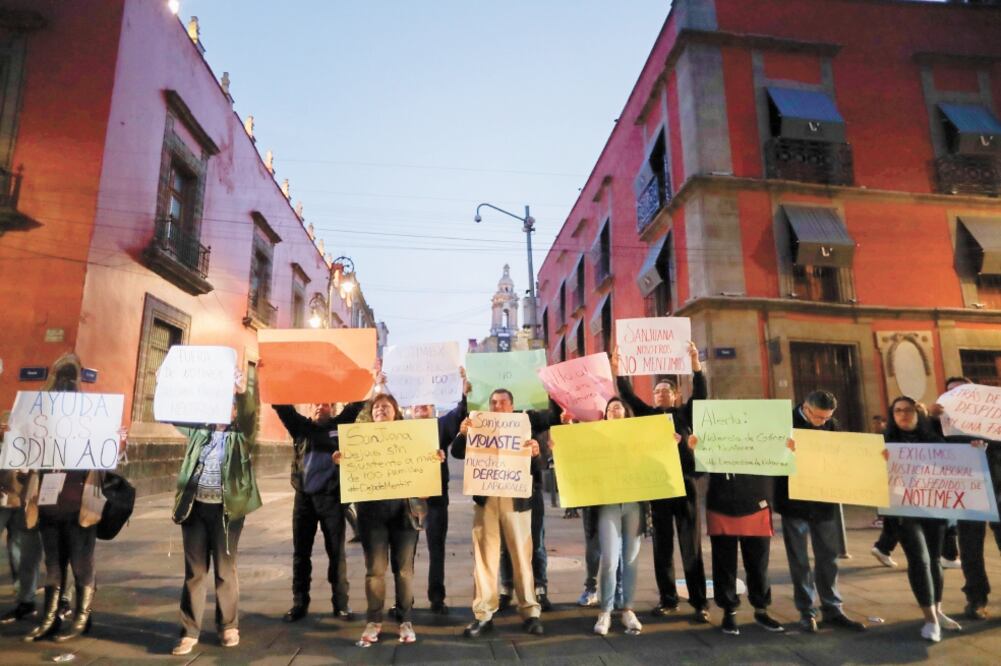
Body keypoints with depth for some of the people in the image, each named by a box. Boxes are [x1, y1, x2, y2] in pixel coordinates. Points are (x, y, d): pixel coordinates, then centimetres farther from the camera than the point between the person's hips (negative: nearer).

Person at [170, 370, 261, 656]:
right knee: (194, 571, 8)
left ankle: (228, 626, 22)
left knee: (225, 571, 7)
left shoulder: (241, 435, 1)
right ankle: (189, 631, 17)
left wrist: (243, 391, -35)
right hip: (195, 507, 3)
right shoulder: (198, 431, 12)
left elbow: (250, 414, -17)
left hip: (226, 509, -3)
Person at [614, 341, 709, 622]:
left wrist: (695, 363, -16)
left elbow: (701, 393, -5)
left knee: (691, 547, 3)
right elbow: (628, 395, 2)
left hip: (685, 484, -1)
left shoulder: (684, 414, 8)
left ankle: (699, 603, 10)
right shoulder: (648, 414, 11)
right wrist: (617, 370, -9)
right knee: (662, 547, 9)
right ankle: (668, 600, 20)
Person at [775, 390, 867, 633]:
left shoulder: (832, 425, 3)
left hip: (824, 502, 4)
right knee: (799, 560, 6)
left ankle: (832, 610, 24)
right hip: (795, 503, -4)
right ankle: (806, 612, 16)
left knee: (828, 558, 12)